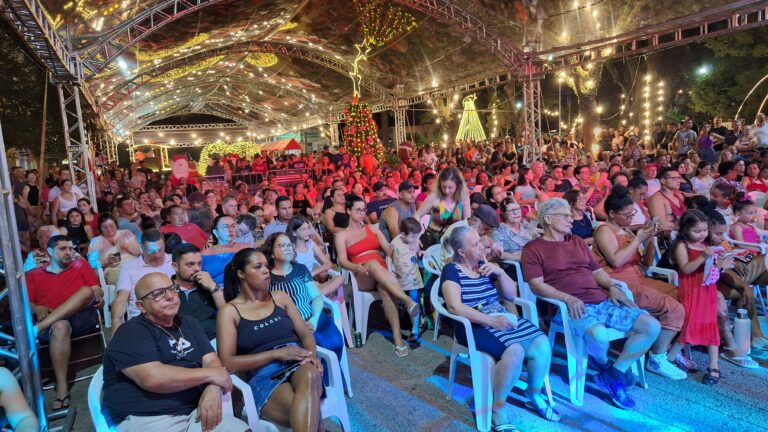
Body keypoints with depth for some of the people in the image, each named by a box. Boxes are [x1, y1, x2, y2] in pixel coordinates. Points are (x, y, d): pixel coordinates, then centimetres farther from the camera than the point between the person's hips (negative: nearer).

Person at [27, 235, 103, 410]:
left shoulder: (81, 265, 19)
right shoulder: (33, 274, 20)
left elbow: (96, 290, 11)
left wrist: (98, 294, -13)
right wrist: (37, 309, -10)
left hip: (82, 319, 0)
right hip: (51, 325, 0)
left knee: (86, 290, -28)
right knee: (60, 326, -37)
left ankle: (36, 329, -30)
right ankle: (61, 388, -34)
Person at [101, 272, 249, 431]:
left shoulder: (189, 323, 17)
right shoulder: (131, 333, -5)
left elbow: (211, 360, 9)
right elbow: (153, 378, -20)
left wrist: (212, 389, -13)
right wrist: (209, 374, -11)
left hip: (195, 412, 5)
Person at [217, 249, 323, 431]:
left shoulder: (280, 297, 17)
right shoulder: (229, 311, 5)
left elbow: (305, 333, 15)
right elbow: (228, 363, -3)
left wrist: (311, 355, -9)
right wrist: (277, 353, -12)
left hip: (298, 364, 4)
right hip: (263, 376, -3)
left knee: (310, 376, -37)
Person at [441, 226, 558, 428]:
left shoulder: (484, 265, 12)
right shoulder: (452, 270, -7)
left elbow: (511, 295, 14)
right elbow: (454, 307, -21)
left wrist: (500, 272, -4)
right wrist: (491, 321, -25)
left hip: (502, 318, 7)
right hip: (475, 326, -6)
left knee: (542, 343, -14)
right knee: (514, 351, -31)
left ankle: (534, 394, 13)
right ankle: (499, 408, -10)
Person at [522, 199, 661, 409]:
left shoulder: (578, 242, 23)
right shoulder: (533, 249, 1)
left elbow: (597, 271, 24)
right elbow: (536, 285, -9)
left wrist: (613, 287, 4)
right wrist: (568, 299, -21)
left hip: (603, 301, 7)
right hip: (573, 307, -7)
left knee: (652, 326, -5)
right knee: (599, 335, -36)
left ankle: (613, 374, 1)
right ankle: (605, 366, 2)